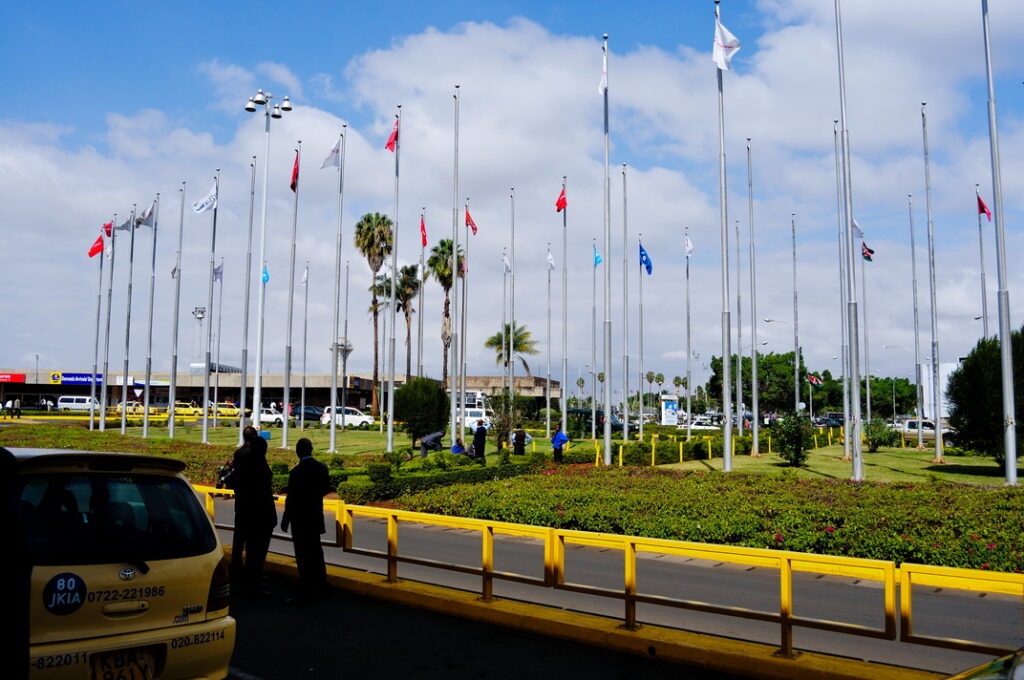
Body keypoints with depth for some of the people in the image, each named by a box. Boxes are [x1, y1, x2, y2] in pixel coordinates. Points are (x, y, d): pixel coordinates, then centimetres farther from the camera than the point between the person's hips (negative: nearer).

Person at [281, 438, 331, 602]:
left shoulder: (296, 472, -20)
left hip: (300, 518, -6)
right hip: (316, 516, 7)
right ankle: (321, 586, 30)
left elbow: (291, 499, -16)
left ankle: (305, 592, 5)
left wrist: (285, 520, -7)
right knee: (315, 551, 19)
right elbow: (327, 489, 10)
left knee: (303, 555, 0)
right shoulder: (322, 467, -2)